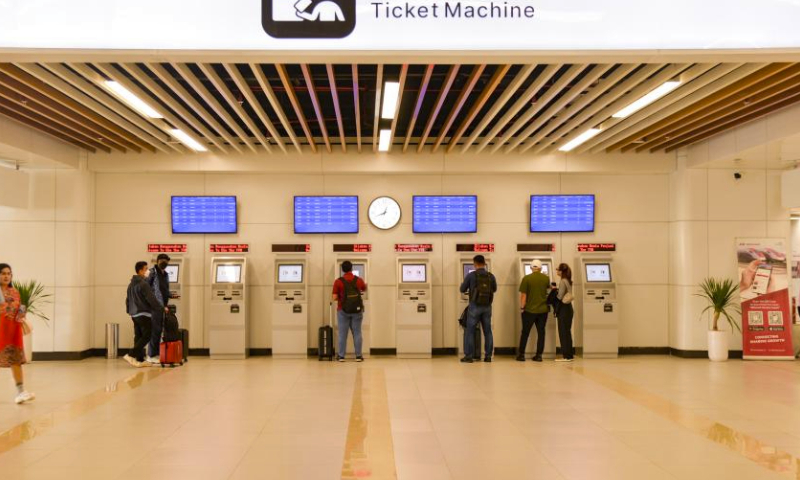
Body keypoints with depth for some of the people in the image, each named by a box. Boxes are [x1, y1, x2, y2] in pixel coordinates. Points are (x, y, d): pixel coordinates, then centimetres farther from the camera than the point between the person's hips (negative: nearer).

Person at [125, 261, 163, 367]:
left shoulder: (131, 284, 14)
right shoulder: (143, 284, -14)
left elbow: (128, 299, 21)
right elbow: (151, 299, -16)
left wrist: (129, 310, 29)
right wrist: (161, 308, -7)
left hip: (134, 314, 9)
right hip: (143, 314, -9)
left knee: (138, 336, 10)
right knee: (147, 336, -6)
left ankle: (140, 360, 10)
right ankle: (131, 355, -14)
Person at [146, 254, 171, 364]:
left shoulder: (165, 274, 19)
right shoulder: (153, 272, -5)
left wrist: (166, 304, 13)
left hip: (162, 306, 8)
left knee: (159, 330, 10)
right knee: (155, 330, -7)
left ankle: (156, 354, 15)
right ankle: (151, 355, -3)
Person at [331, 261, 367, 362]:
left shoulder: (338, 281, -9)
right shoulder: (358, 280, -1)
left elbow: (334, 298, -11)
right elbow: (364, 289, 21)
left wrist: (332, 299, 13)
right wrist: (364, 282, 42)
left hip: (343, 311, -1)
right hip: (357, 310, 2)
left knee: (342, 333, 5)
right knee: (357, 333, 7)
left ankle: (341, 356, 8)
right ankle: (358, 356, 9)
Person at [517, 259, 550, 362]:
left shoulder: (526, 278, -11)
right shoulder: (546, 278, 0)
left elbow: (523, 295, -12)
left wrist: (522, 307, -2)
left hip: (529, 310, -2)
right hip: (543, 310, 2)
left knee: (525, 332, 7)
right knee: (541, 332, 8)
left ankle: (521, 354, 11)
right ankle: (539, 355, 9)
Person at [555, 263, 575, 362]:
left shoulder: (562, 281, -15)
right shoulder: (568, 281, 12)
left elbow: (560, 297, -18)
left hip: (563, 309, -9)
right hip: (569, 308, 9)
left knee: (563, 333, -3)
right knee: (567, 332, 13)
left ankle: (566, 356, -1)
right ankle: (569, 355, 17)